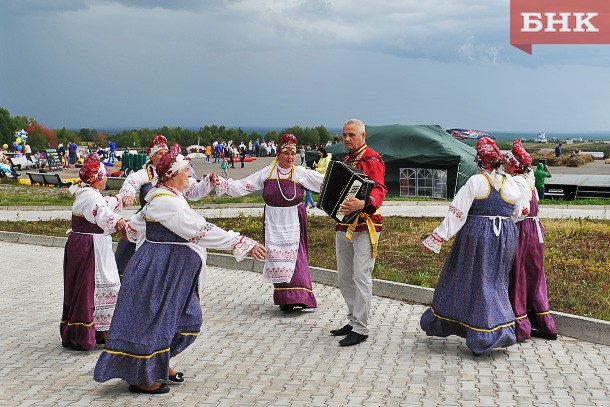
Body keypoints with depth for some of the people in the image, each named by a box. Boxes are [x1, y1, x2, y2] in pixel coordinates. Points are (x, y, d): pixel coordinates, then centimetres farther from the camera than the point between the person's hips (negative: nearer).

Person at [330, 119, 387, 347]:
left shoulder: (372, 159, -10)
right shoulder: (345, 161, 17)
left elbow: (378, 189, -24)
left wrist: (363, 204, -42)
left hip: (364, 226, -9)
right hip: (343, 225, 9)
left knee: (361, 276, -10)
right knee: (344, 277, 12)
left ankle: (361, 329, -6)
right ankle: (353, 321, 23)